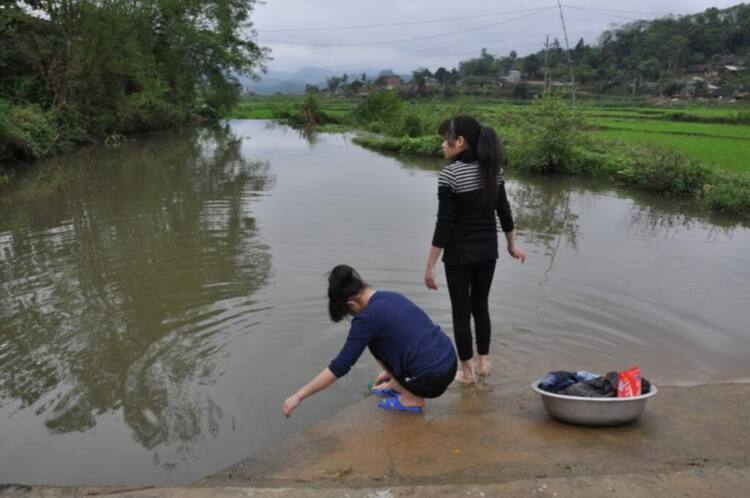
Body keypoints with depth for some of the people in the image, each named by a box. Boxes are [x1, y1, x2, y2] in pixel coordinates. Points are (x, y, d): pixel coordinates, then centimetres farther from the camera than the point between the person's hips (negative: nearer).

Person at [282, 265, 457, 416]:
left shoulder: (368, 317, -13)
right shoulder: (391, 296, 11)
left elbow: (339, 367, -13)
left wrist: (299, 396, -5)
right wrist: (390, 372, 41)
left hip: (432, 379, -8)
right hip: (450, 365, 8)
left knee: (374, 342, 6)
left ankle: (412, 398, 5)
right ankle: (396, 385, 26)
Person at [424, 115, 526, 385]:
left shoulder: (450, 174, -18)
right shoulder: (493, 169, 0)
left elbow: (444, 223, -19)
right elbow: (504, 211, 8)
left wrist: (430, 265, -13)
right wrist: (512, 244, 22)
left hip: (459, 254, -6)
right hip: (488, 251, 6)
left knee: (461, 311, 9)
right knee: (480, 305, 21)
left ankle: (467, 371, 20)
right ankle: (483, 362, 33)